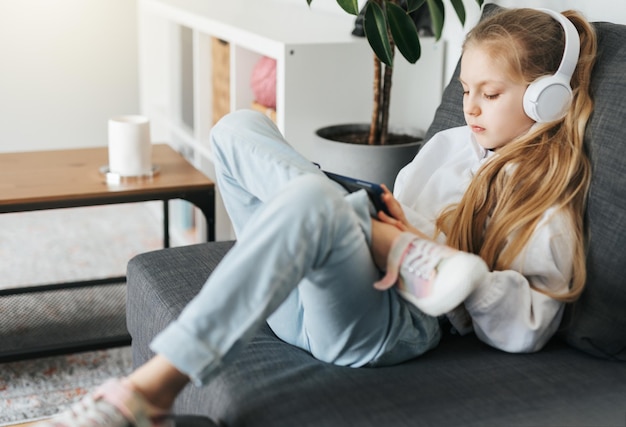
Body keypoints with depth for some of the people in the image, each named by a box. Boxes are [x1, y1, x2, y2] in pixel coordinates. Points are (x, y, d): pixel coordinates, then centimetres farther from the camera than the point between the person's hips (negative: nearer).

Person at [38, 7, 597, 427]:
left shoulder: (549, 197, 6)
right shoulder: (450, 143, 25)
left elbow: (526, 331, -2)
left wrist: (465, 268, -11)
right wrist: (372, 219, 4)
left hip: (394, 324, -7)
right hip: (308, 299, 7)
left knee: (310, 199, -39)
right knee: (238, 129, -2)